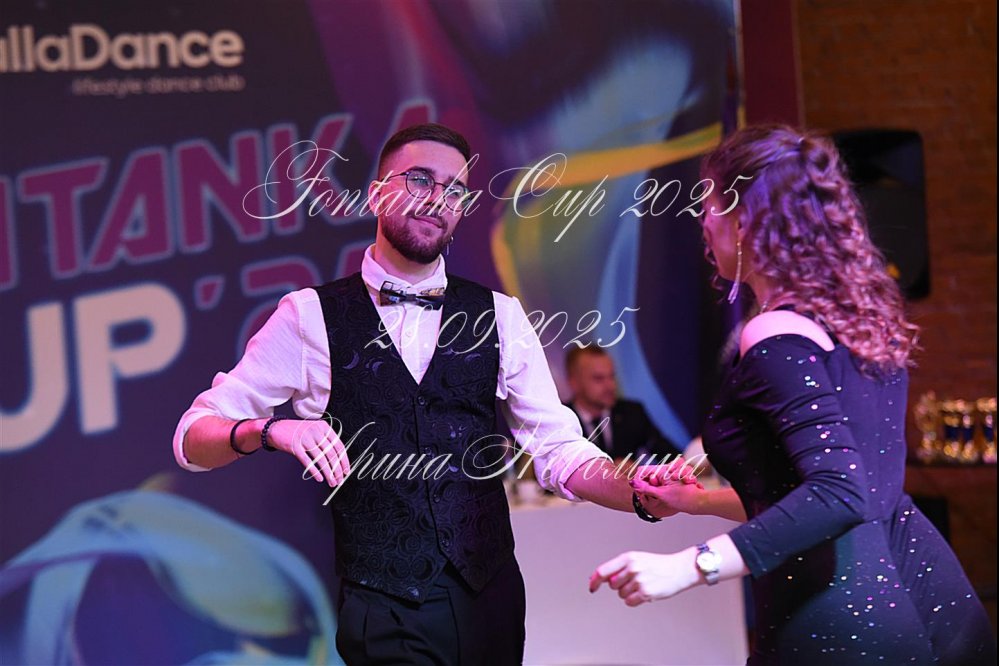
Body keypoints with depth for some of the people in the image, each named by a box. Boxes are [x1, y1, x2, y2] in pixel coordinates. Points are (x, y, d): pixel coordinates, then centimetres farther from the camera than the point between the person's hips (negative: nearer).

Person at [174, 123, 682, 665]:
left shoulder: (499, 317, 8)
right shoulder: (311, 317, -1)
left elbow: (556, 448, 4)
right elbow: (194, 438, -2)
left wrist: (642, 495, -15)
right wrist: (268, 429, -24)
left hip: (491, 598, 3)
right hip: (383, 615, -3)